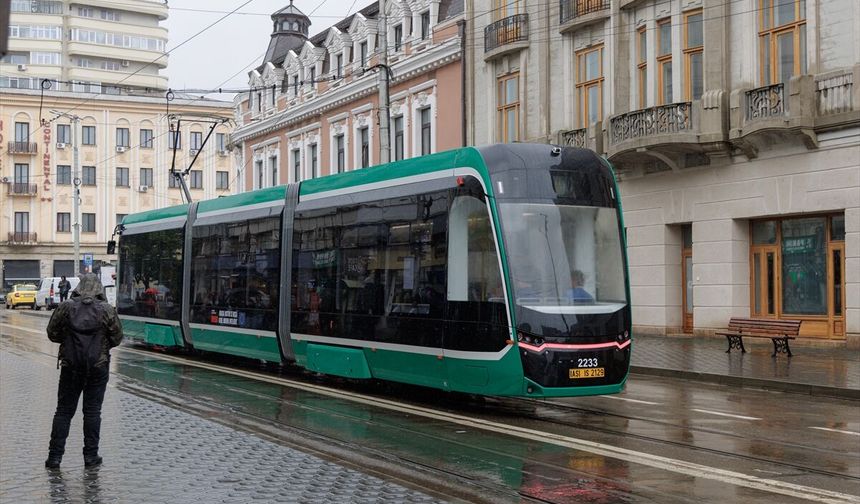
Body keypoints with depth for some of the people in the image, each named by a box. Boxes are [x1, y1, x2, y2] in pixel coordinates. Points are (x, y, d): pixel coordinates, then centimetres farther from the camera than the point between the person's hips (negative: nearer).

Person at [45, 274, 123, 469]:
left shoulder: (66, 307, -3)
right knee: (92, 411, 6)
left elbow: (52, 334, 3)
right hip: (98, 367, -1)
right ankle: (91, 455, 8)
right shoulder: (107, 310, -6)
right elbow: (117, 337, 1)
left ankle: (55, 456, 6)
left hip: (70, 366, 1)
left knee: (64, 410, 8)